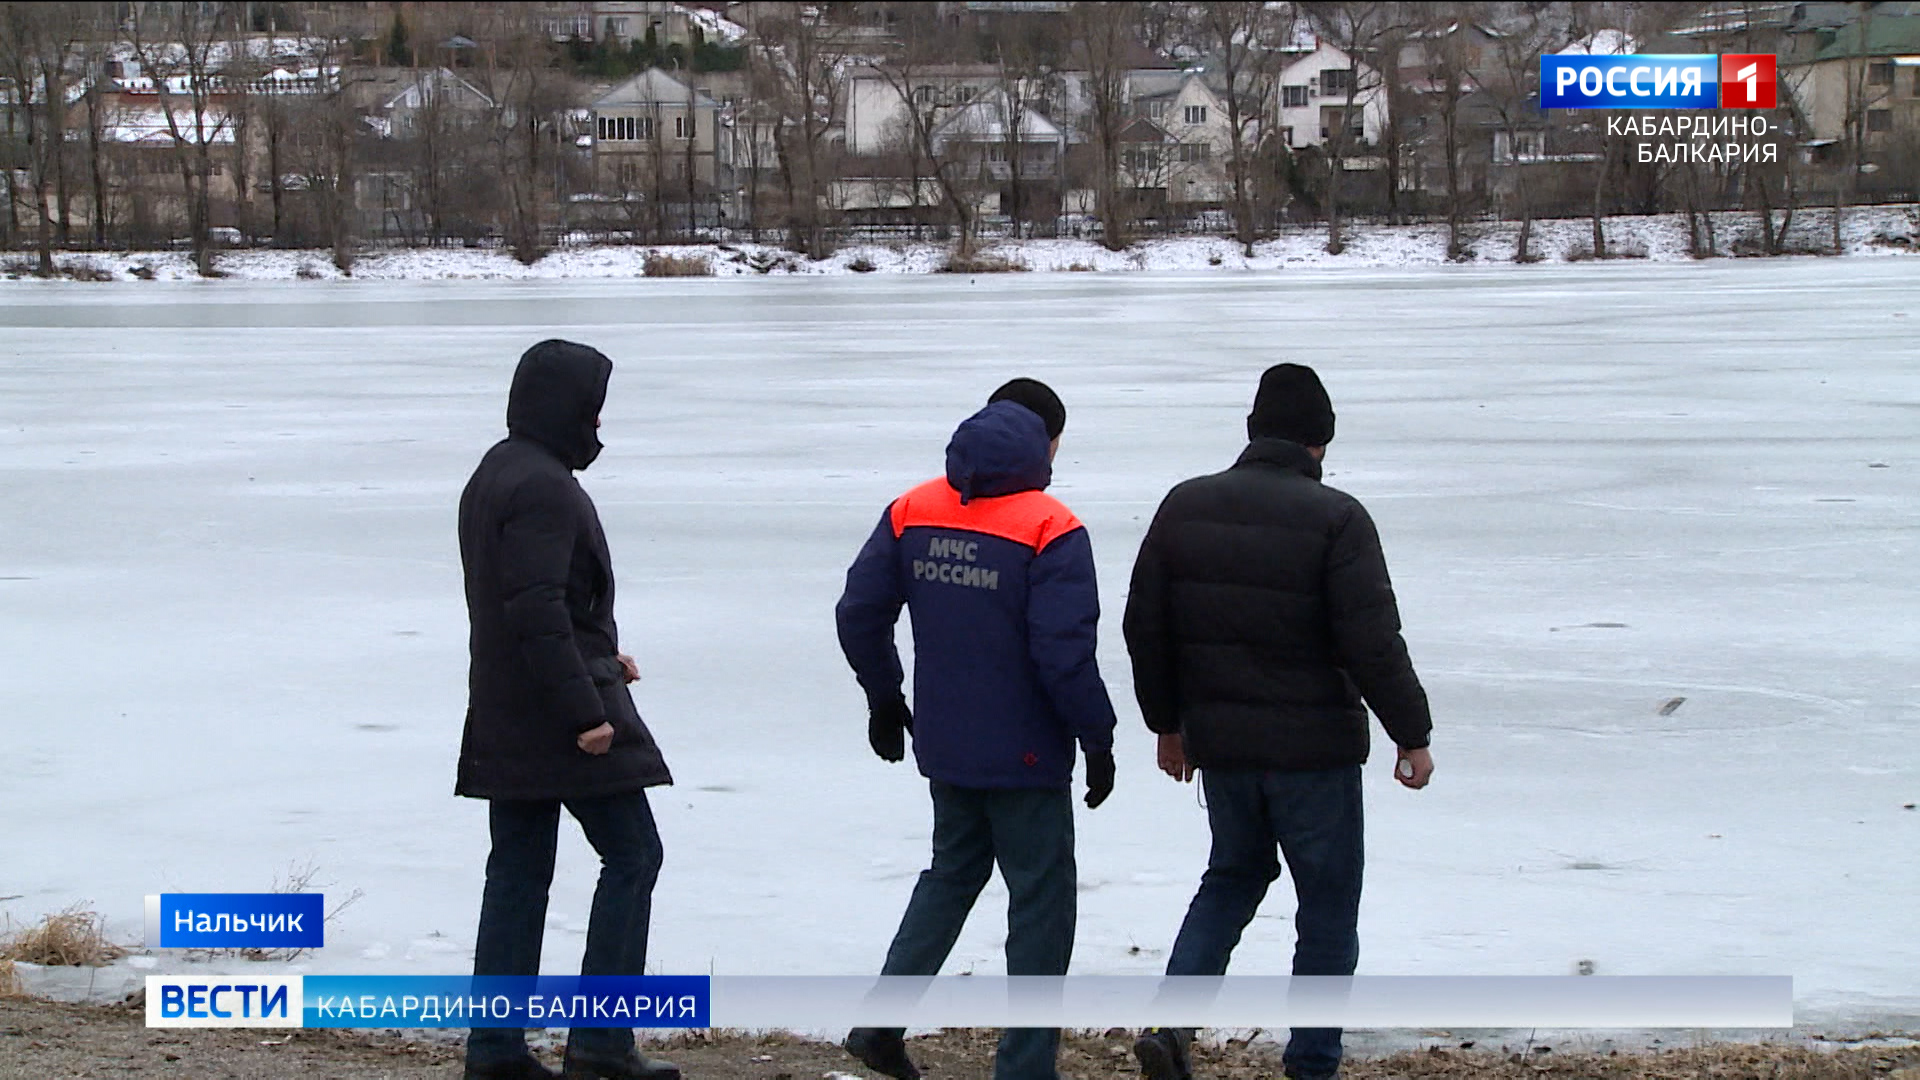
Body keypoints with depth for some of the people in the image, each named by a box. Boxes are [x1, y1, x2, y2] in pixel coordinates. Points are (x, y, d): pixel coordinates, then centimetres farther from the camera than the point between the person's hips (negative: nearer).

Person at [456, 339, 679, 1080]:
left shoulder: (494, 476, 15)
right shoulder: (544, 488, -17)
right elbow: (538, 609, -25)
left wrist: (596, 655, 23)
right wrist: (584, 710, -24)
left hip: (505, 720, 10)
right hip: (562, 714, -10)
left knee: (518, 872, 11)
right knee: (631, 855, -1)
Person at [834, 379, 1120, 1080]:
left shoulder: (913, 513, 2)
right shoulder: (1051, 530, -16)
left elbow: (860, 614, 5)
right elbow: (1065, 654, -20)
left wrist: (884, 700, 20)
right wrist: (1098, 739, -8)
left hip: (943, 748, 6)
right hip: (1025, 755, -6)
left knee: (952, 872, 24)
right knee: (1040, 897, 5)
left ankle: (881, 1023, 17)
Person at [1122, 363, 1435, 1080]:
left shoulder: (1185, 507, 3)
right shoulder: (1335, 519, -14)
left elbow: (1143, 627, 8)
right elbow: (1373, 645, -16)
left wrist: (1167, 722, 20)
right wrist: (1412, 736, -5)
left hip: (1219, 743, 5)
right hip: (1315, 746, -5)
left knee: (1234, 874, 23)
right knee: (1327, 902, 9)